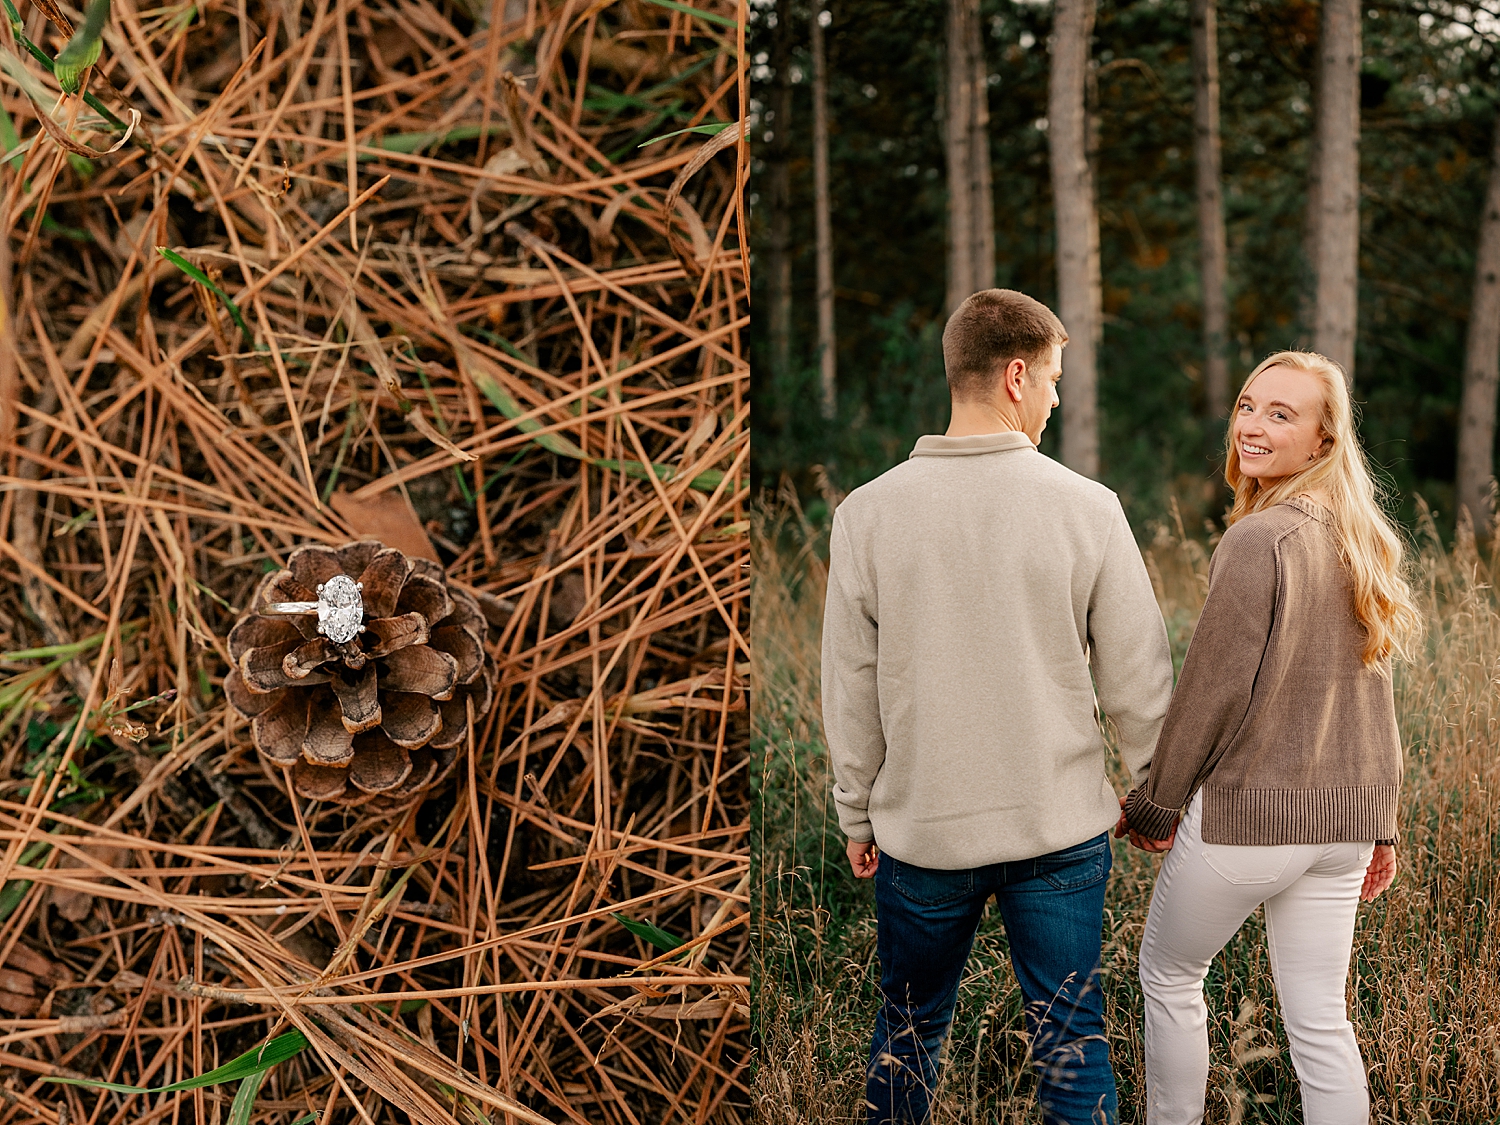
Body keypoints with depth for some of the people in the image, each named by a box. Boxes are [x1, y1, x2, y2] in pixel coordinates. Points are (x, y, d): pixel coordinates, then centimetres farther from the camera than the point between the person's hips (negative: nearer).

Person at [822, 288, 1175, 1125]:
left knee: (908, 1032, 19)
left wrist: (859, 814, 11)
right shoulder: (1087, 507, -10)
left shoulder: (869, 511, -7)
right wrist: (1155, 789, 12)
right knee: (1073, 1041, 12)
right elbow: (1137, 677, -4)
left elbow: (851, 687, -1)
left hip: (920, 833, 1)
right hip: (1062, 830, -1)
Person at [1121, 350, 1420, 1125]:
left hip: (1246, 813, -7)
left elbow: (1214, 688, -16)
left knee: (1167, 976, 16)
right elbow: (1372, 694, 12)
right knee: (1319, 1020, 12)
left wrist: (1155, 805, -5)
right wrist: (1380, 824, 18)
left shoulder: (1258, 539, -17)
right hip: (1344, 818, 7)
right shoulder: (1360, 539, 8)